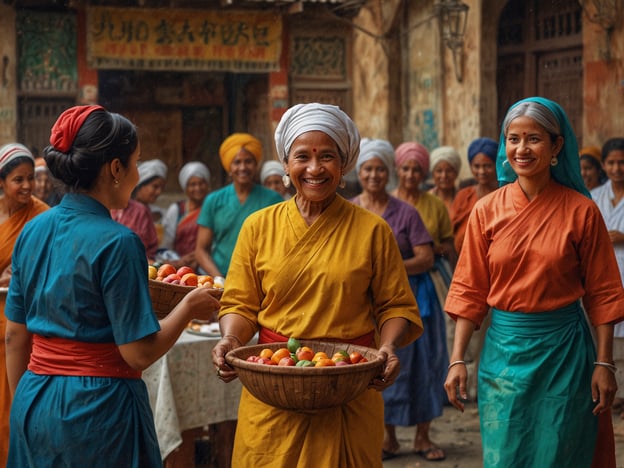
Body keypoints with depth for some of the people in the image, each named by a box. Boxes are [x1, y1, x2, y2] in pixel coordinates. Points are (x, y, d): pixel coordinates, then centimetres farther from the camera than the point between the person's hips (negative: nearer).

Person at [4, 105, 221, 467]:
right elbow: (139, 354, -16)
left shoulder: (33, 231, 3)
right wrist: (189, 308, -2)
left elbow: (14, 336, 9)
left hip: (33, 407, 7)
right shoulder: (117, 242, -17)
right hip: (99, 407, -6)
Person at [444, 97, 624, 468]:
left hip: (564, 351, -2)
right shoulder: (488, 211, -1)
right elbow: (470, 291, 2)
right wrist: (458, 360, -3)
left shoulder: (581, 211, -5)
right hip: (504, 349, 2)